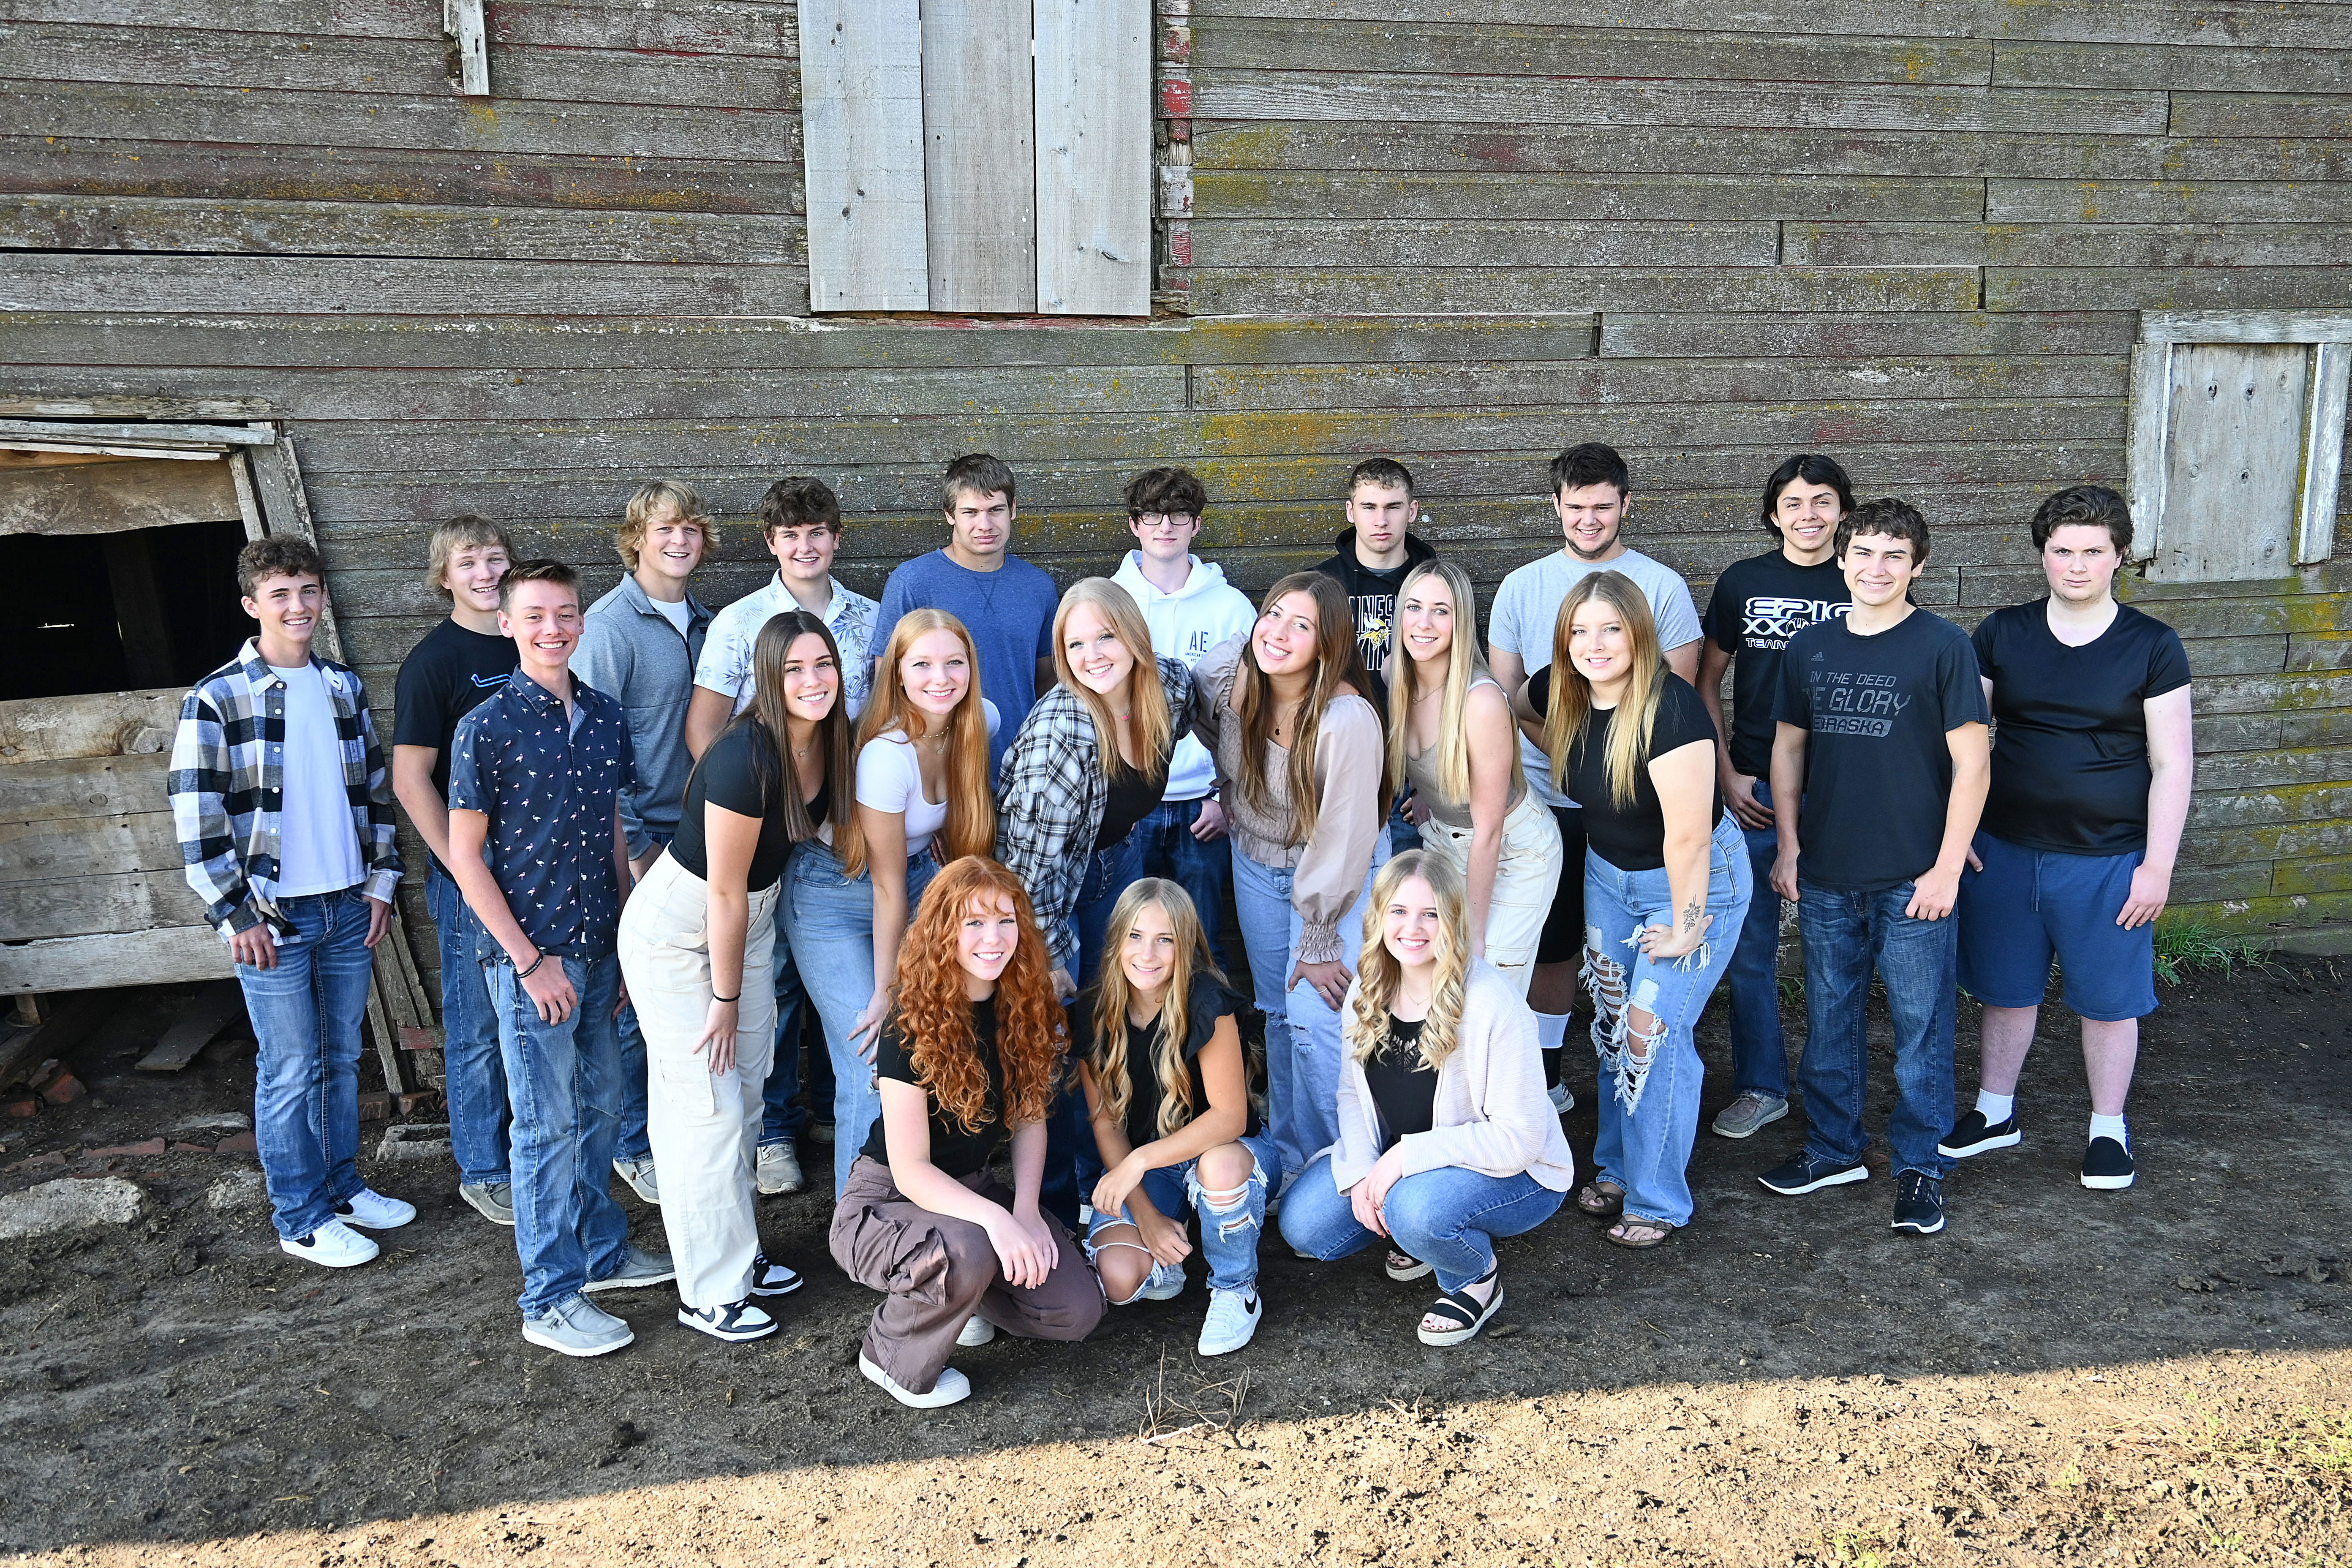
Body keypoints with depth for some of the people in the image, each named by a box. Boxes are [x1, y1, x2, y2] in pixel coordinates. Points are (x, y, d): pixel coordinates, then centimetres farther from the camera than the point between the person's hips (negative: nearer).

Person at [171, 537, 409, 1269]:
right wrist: (236, 914, -12)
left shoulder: (344, 687, 7)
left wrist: (380, 883, 8)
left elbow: (375, 789, 13)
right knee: (290, 1071, 3)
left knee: (341, 1058, 15)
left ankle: (342, 1187, 31)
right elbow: (196, 817, -10)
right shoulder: (217, 700, -9)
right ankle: (300, 1220, 16)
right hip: (272, 915, -5)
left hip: (348, 907, 5)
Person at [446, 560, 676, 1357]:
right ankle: (551, 1300, 14)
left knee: (600, 1106, 18)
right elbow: (465, 856, -11)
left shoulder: (605, 717, 5)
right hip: (529, 953, -6)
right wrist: (531, 961, -14)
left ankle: (601, 1249, 35)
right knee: (549, 1125, 2)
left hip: (599, 947, 6)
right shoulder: (486, 729, -12)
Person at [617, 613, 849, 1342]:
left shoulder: (828, 743, -7)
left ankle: (737, 1253, 32)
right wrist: (726, 998, -14)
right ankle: (709, 1294, 11)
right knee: (705, 1105, -2)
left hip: (751, 917, 8)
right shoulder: (745, 758, -31)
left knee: (748, 1091, 15)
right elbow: (725, 890, -23)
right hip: (676, 930, -8)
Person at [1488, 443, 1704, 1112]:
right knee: (1552, 943, 12)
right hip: (1544, 798, 2)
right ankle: (1544, 1075, 27)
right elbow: (1501, 696, 9)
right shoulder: (1522, 587, 5)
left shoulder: (1662, 586, 0)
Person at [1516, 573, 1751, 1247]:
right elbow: (1521, 711, 17)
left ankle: (1659, 1201, 12)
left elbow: (1688, 838, -29)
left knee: (1654, 1033, -5)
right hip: (1608, 870, 7)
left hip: (1693, 880, -7)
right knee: (1612, 1026, 14)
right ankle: (1616, 1170, 33)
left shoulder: (1670, 710, -31)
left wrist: (1685, 927, -20)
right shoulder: (1562, 692, -9)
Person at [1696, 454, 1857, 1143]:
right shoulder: (1741, 583, 4)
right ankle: (1761, 1087, 20)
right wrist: (1727, 774, 0)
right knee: (1748, 949, 6)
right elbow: (1708, 682, 9)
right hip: (1753, 792, 1)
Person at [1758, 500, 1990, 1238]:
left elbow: (1971, 762, -6)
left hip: (1914, 880, -4)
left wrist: (1948, 867, -10)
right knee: (1829, 1018, 14)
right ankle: (1833, 1147, 30)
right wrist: (1789, 844, 8)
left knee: (1921, 1026, 5)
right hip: (1827, 876, 4)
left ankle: (1920, 1164, 20)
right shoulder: (1810, 647, 6)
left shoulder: (1944, 646, -6)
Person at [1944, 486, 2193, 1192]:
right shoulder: (2001, 634, 0)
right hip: (2004, 850, 2)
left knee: (2107, 999, 9)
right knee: (2005, 987, 14)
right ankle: (1996, 1113, 31)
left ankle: (2108, 1129, 28)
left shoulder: (2152, 647, -5)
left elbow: (2173, 764, -4)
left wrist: (2157, 865, -7)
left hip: (2108, 860, -2)